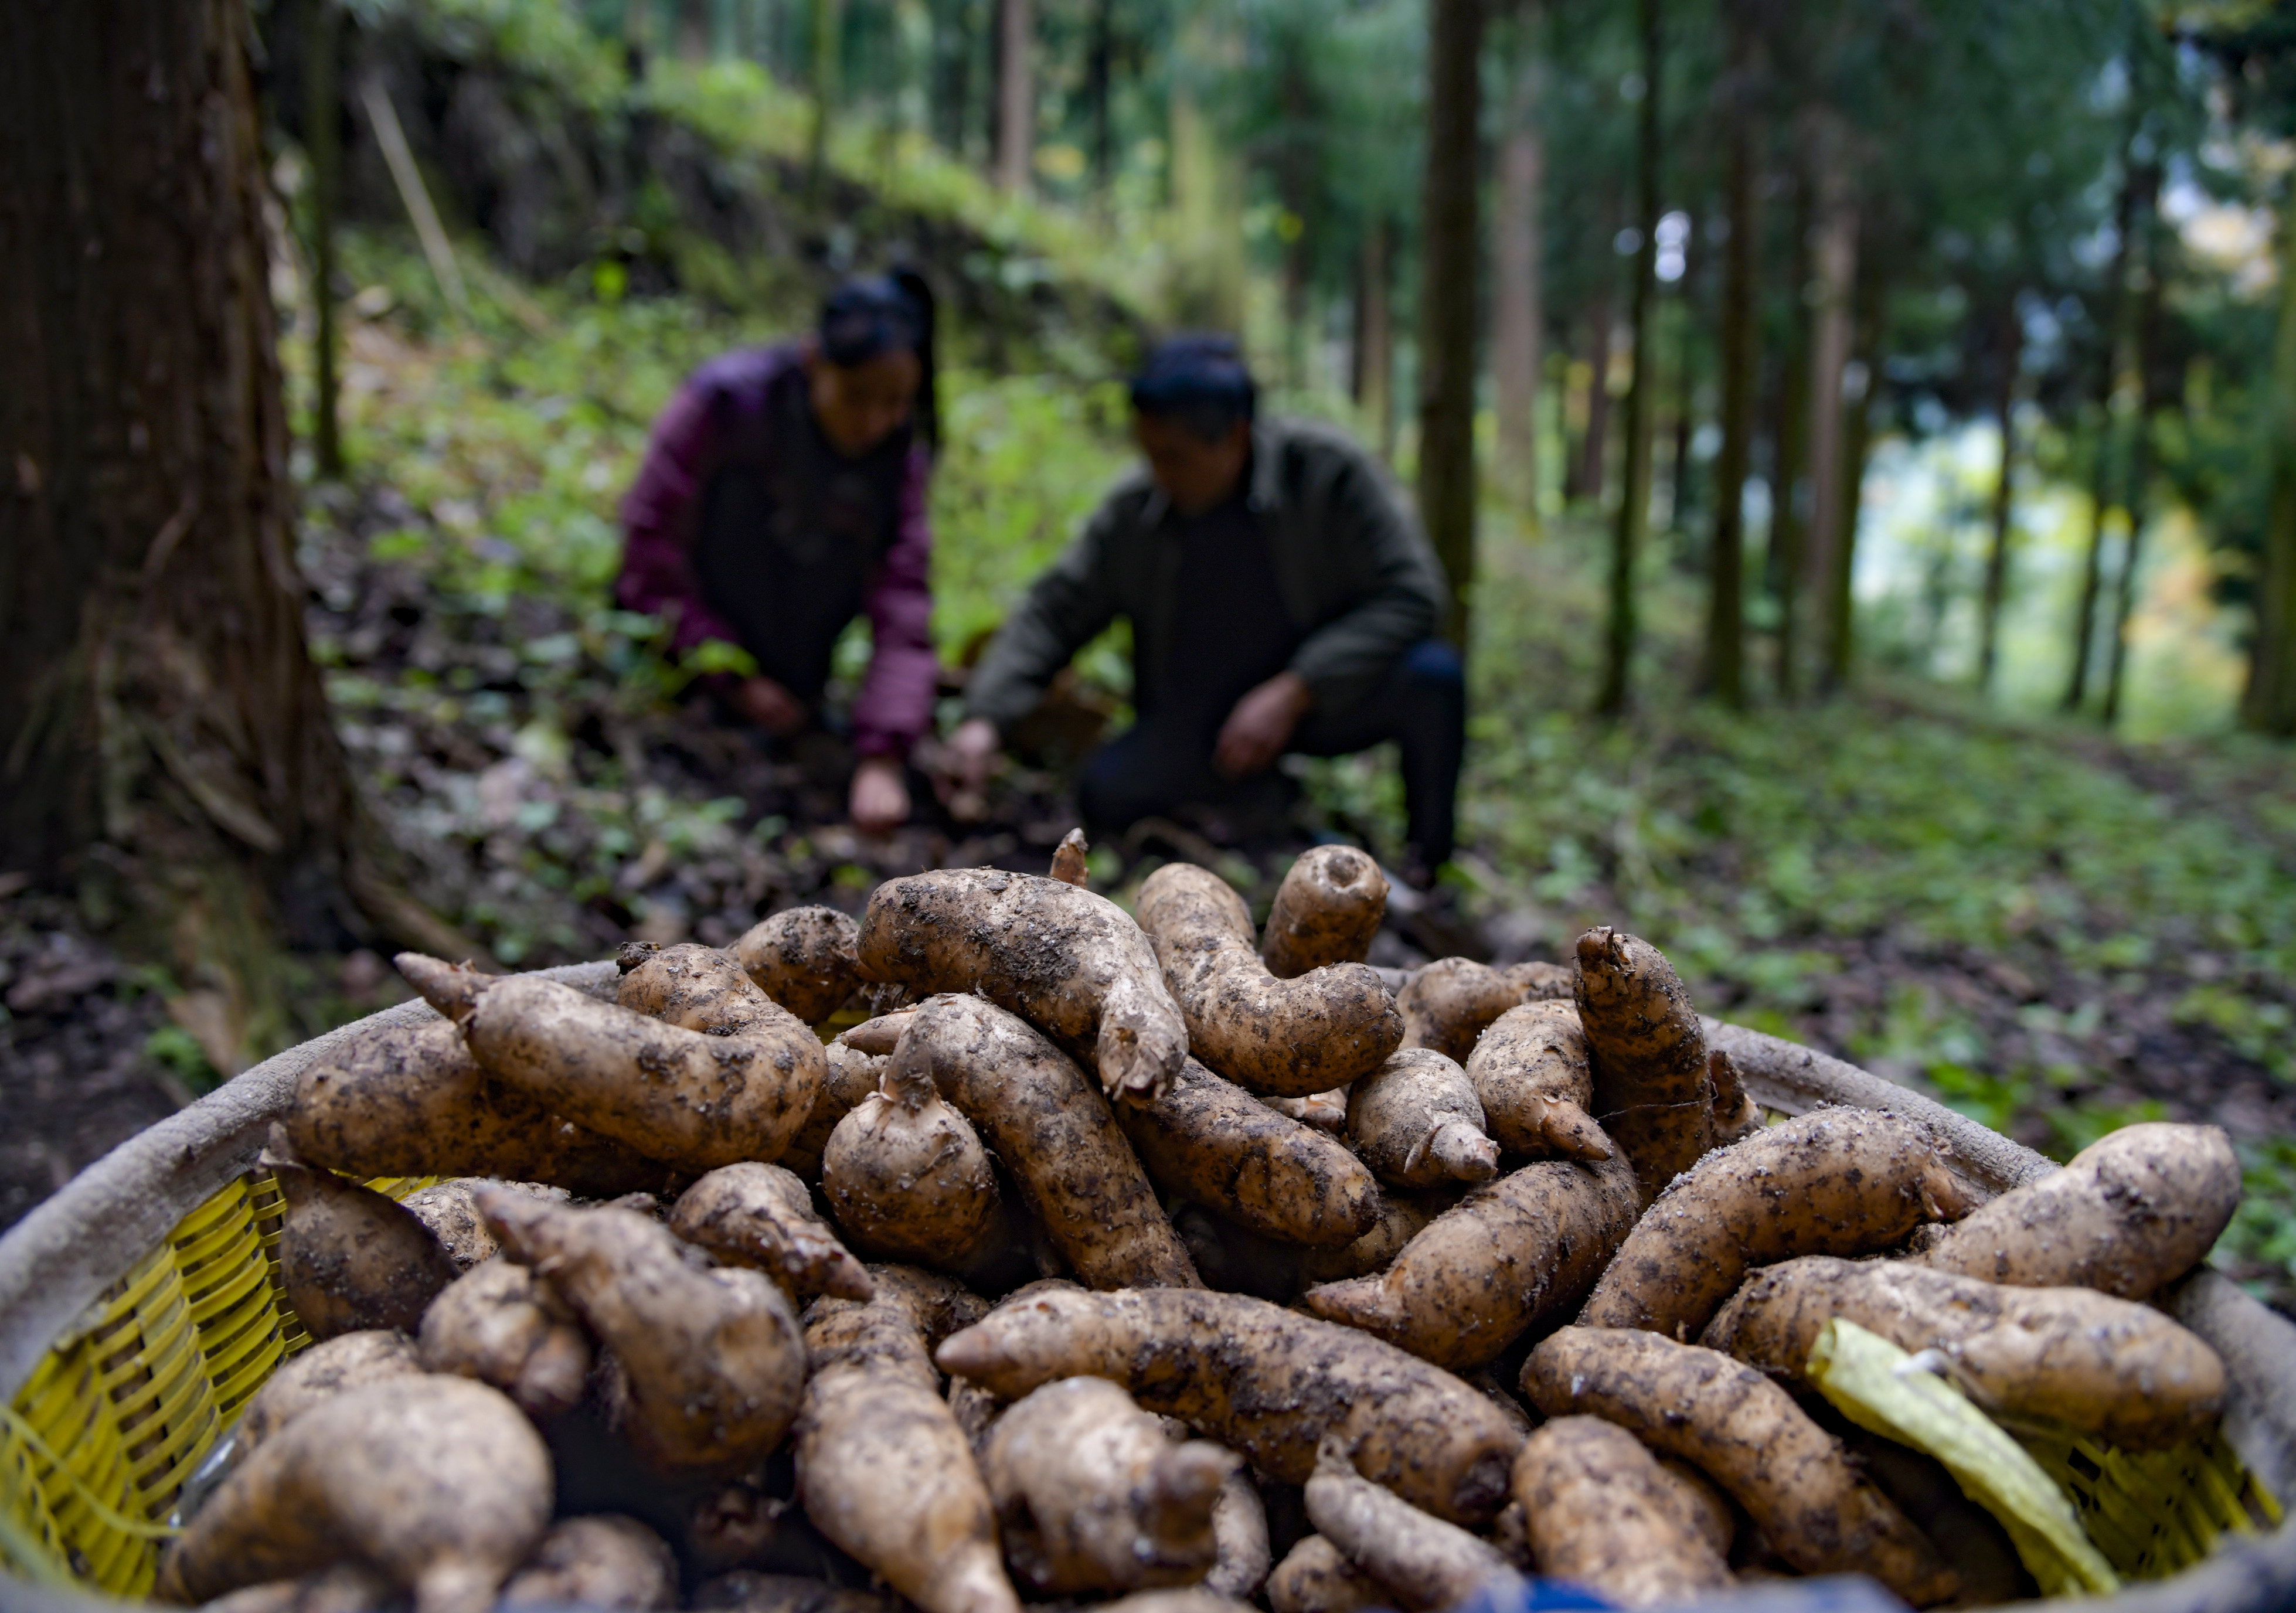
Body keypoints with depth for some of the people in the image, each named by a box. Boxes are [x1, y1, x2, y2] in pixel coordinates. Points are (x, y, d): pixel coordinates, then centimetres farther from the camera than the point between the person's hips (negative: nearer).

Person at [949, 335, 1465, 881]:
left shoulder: (1329, 472, -15)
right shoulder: (1133, 513, -6)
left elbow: (1411, 593, -19)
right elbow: (1053, 610, 0)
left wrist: (1292, 693, -26)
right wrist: (985, 717, -16)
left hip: (1327, 699, -2)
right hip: (1202, 725, 2)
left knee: (1432, 674, -31)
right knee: (1104, 792, -22)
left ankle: (1429, 863, -5)